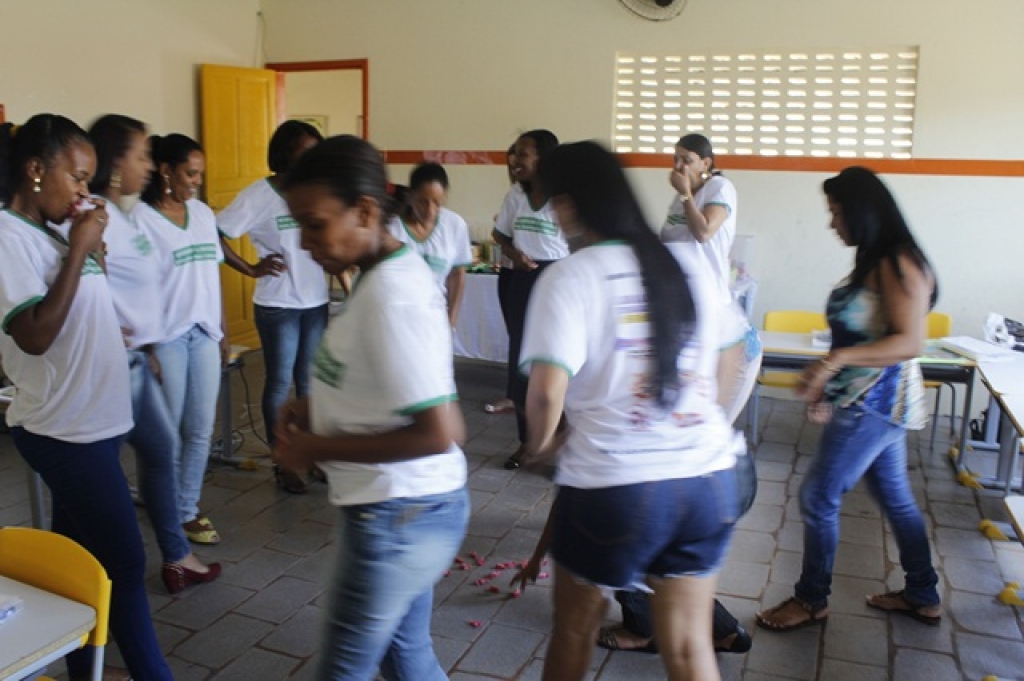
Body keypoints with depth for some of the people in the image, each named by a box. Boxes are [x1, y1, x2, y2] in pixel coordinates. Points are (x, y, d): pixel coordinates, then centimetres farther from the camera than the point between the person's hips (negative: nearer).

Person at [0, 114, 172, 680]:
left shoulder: (53, 231, 9)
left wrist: (92, 245, 5)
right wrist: (80, 250, -20)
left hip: (88, 422, 9)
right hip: (66, 430, -9)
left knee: (80, 556, 17)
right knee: (124, 563, -1)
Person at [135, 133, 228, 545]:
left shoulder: (203, 213, 9)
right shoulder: (141, 217, -9)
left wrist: (223, 332, 15)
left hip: (204, 333, 6)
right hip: (166, 337, -6)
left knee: (201, 429, 9)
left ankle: (188, 508, 23)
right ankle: (172, 515, 21)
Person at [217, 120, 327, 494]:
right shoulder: (260, 194, -11)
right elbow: (213, 234, -13)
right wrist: (252, 269, -11)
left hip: (317, 302, 4)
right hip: (278, 306, -4)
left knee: (309, 381, 14)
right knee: (279, 383, 7)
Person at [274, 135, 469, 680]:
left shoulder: (391, 296, -25)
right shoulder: (392, 273, 5)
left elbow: (438, 433, -27)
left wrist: (319, 448, -18)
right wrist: (318, 407, 3)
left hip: (396, 516, -9)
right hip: (412, 508, 9)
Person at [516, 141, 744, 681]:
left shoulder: (570, 276, -11)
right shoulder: (687, 265, 6)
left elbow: (547, 393, -20)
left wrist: (540, 445, 0)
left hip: (614, 485, -4)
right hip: (708, 478, 5)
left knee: (573, 631, 20)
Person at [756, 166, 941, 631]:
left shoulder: (898, 265, -18)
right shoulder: (872, 263, 11)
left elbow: (909, 342, -26)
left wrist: (837, 359, -35)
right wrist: (826, 386, 17)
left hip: (875, 405, -10)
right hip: (865, 401, 10)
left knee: (818, 496, -2)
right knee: (895, 496, 19)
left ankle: (811, 600, 15)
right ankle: (922, 597, 34)